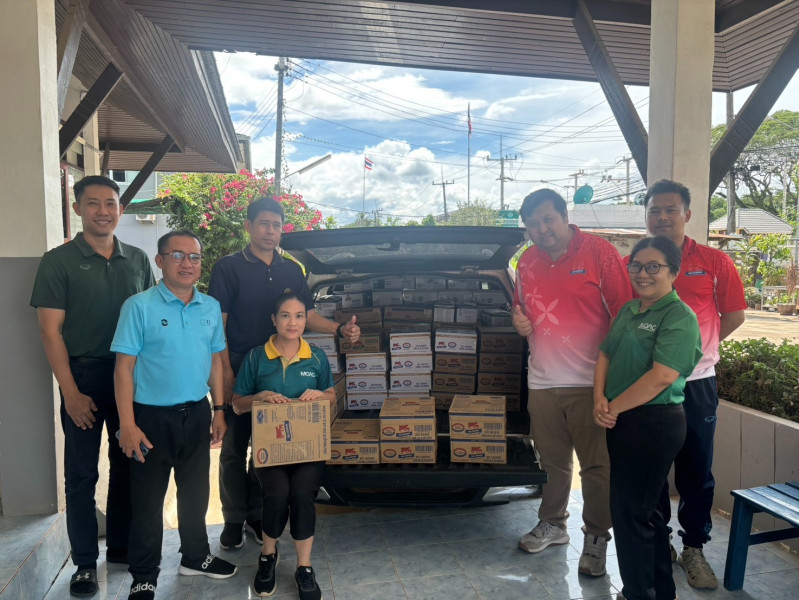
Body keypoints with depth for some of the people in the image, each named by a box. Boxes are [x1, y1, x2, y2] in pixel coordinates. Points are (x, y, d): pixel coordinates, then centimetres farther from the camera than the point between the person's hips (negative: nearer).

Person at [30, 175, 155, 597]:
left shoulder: (137, 260, 6)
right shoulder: (59, 261, -4)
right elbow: (51, 331, -7)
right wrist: (71, 392, -12)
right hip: (83, 376, -3)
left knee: (127, 464, 13)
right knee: (81, 472, 6)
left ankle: (120, 544, 30)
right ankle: (85, 562, 20)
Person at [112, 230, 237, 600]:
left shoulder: (211, 308, 3)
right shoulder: (139, 306, -11)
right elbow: (124, 366, -11)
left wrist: (219, 409, 8)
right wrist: (127, 424, -15)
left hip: (197, 414, 5)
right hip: (152, 416, -4)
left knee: (195, 492, 19)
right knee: (148, 500, 9)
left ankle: (196, 557, 39)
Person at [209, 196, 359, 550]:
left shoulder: (291, 271, 9)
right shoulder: (229, 268, -3)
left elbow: (308, 315, 11)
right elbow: (217, 325, -6)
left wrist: (340, 330, -7)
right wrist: (226, 373, -13)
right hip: (239, 368, -3)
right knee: (235, 447, 6)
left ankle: (257, 515, 26)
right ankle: (233, 520, 21)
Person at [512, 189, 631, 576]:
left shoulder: (600, 253, -7)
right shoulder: (527, 262, 10)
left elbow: (623, 313, -8)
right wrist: (519, 322, -1)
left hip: (589, 382, -4)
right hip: (542, 381, 5)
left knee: (596, 465, 6)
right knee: (552, 460, 17)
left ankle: (596, 538, 23)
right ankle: (552, 524, 36)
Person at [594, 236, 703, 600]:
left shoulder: (679, 317, -14)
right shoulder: (629, 310, 11)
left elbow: (661, 378, -23)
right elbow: (605, 354, 11)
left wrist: (612, 408, -15)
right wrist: (599, 399, -5)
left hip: (655, 423, -8)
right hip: (623, 421, 8)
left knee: (629, 511, 2)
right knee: (644, 509, 19)